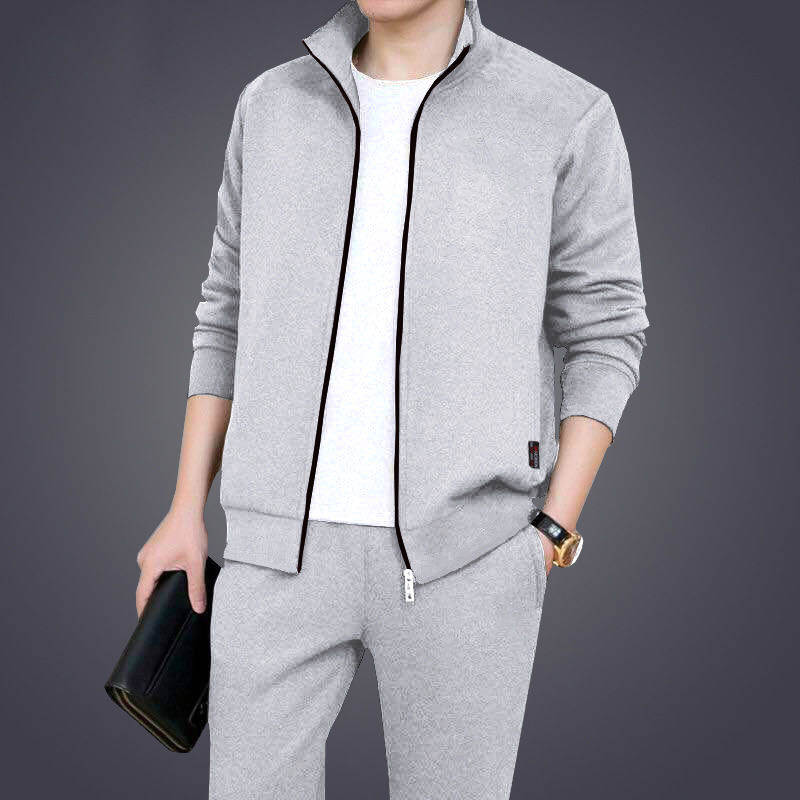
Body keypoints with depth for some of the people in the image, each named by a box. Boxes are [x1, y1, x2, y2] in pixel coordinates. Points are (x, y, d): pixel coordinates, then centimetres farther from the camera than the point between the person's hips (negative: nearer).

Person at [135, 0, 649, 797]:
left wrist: (549, 538, -5)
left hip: (462, 546, -2)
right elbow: (233, 314, 13)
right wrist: (184, 512, 10)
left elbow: (602, 335, 2)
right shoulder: (274, 107, 7)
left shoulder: (567, 116, -2)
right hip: (292, 540, 3)